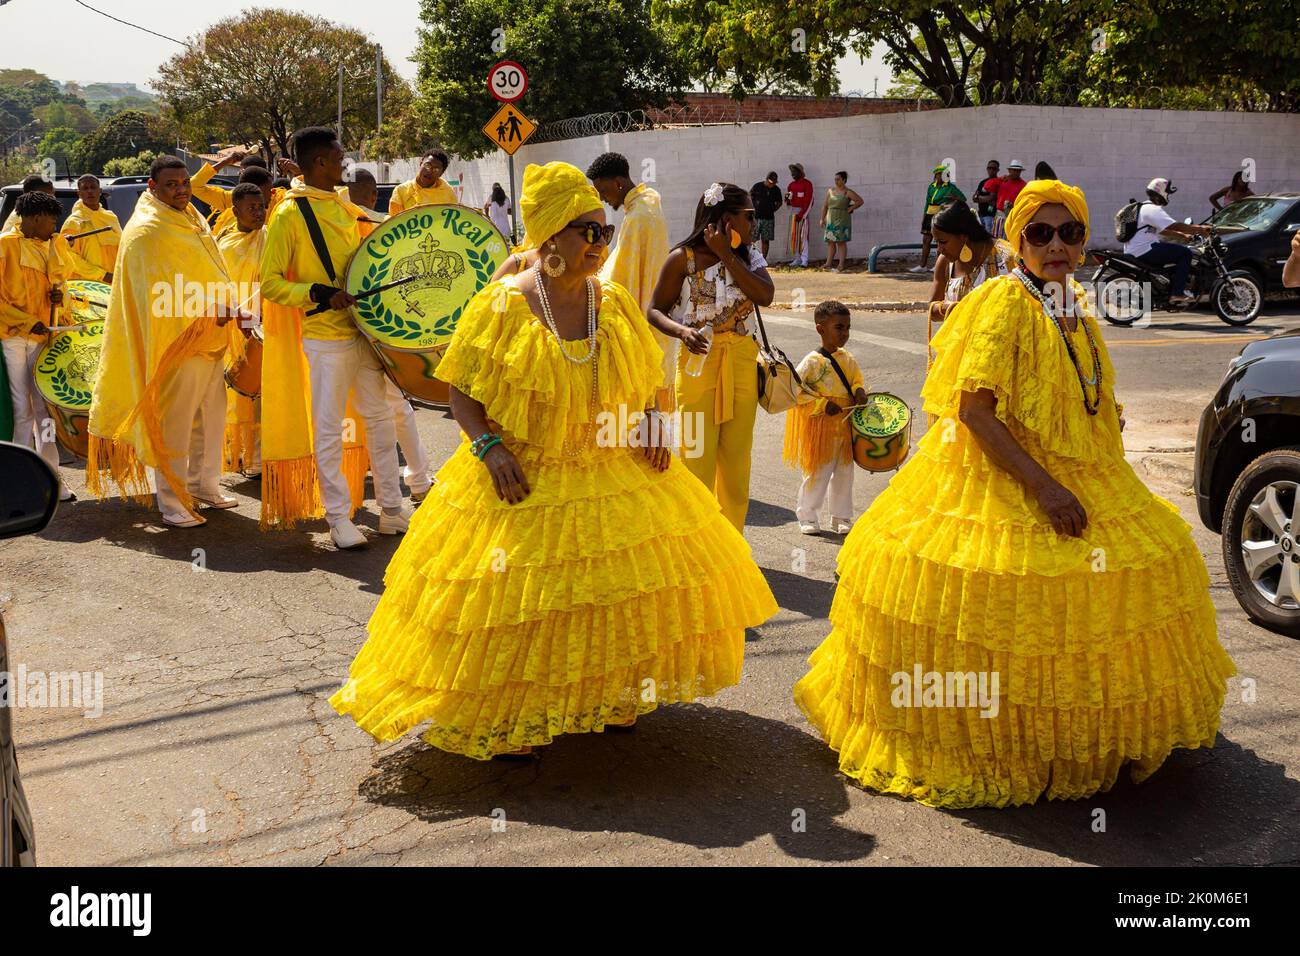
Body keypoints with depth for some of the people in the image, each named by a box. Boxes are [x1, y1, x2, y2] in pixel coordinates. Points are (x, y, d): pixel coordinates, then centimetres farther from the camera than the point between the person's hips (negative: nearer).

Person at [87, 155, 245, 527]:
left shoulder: (191, 219, 14)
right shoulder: (147, 232, -13)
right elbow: (161, 294, -19)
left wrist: (229, 307, 3)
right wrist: (210, 312, -21)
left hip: (210, 340, 9)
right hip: (177, 341, -9)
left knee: (211, 418, 17)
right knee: (174, 425, -4)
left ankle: (204, 486, 32)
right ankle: (172, 505, 3)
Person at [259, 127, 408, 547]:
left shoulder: (344, 206, 11)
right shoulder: (289, 216, -9)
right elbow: (270, 282, -11)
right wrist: (319, 294, -23)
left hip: (365, 328, 7)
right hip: (325, 336, -7)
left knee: (379, 417, 11)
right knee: (329, 428, 0)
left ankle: (392, 511, 20)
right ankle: (339, 518, 10)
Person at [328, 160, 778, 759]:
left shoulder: (615, 303, 3)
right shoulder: (501, 306, -10)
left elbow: (643, 383, 14)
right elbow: (462, 393, -6)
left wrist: (650, 423, -5)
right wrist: (489, 446, -21)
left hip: (615, 476, 5)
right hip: (524, 481, -4)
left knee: (630, 586, 6)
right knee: (514, 606, -1)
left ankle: (612, 700, 28)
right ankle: (497, 724, 18)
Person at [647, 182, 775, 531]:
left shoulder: (749, 256, 6)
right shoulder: (683, 258, -6)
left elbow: (765, 296, -12)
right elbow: (656, 311, -3)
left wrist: (727, 255, -14)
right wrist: (683, 331, -22)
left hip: (742, 362, 4)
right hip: (699, 361, -4)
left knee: (736, 459, 10)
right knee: (697, 457, -4)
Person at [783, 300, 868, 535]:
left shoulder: (848, 359, 5)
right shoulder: (812, 362, -14)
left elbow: (857, 380, 20)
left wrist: (859, 391, -3)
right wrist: (823, 404, -20)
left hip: (845, 426, 6)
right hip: (820, 428, -6)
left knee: (844, 472, 11)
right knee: (818, 473, 1)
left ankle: (841, 517, 24)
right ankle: (806, 516, 17)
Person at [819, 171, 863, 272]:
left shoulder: (847, 193, -4)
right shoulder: (830, 191, 9)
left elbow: (860, 201, -4)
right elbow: (825, 205, 10)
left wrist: (850, 208, -7)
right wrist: (822, 218, 5)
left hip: (842, 220, -5)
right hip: (831, 220, 5)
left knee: (841, 242, -2)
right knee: (830, 242, 3)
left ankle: (841, 265, 0)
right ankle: (828, 263, 4)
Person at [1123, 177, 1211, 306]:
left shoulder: (1145, 208, 22)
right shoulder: (1153, 210, -13)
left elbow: (1163, 230, 28)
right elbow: (1175, 226, -19)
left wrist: (1183, 234, 21)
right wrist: (1200, 229, -11)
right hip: (1144, 251, -11)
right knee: (1186, 253, -11)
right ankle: (1177, 293, -15)